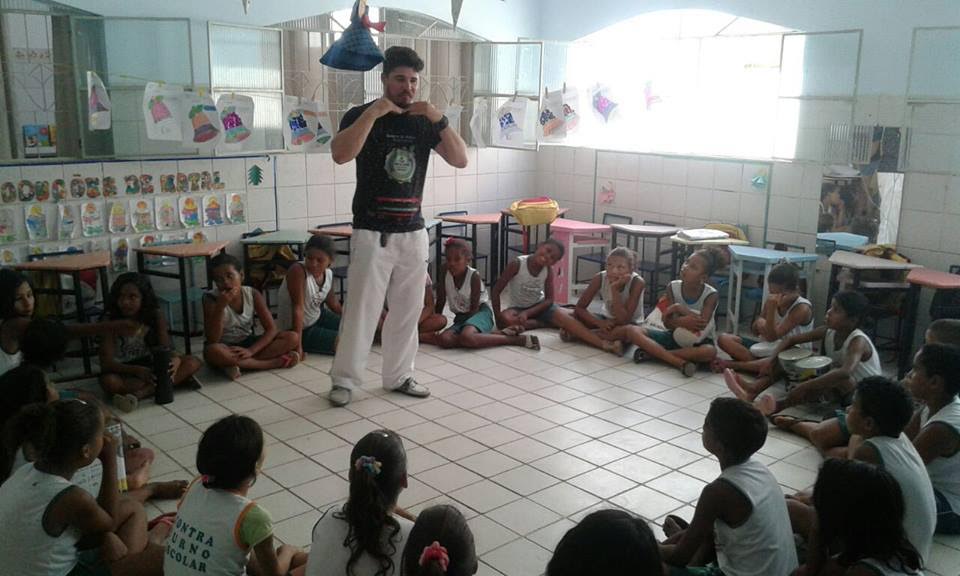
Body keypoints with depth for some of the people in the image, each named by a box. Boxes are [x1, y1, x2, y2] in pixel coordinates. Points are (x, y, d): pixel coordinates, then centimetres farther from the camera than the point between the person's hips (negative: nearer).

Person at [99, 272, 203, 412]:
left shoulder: (155, 317, -6)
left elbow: (166, 349, -11)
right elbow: (106, 363, -21)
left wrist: (175, 359, -37)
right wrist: (137, 370, -39)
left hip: (151, 366, 3)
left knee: (194, 363, -20)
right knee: (109, 382, -37)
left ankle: (140, 393, -33)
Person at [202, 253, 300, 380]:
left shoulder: (253, 295, -10)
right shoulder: (211, 299, -17)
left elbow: (271, 329, -12)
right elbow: (212, 340, -25)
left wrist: (251, 351, -27)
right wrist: (220, 306, -36)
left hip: (247, 343, 3)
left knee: (293, 338, -16)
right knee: (212, 351, -41)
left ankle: (234, 363, -25)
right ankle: (277, 362, -32)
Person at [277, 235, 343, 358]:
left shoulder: (328, 273, -7)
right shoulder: (297, 271, -29)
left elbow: (332, 301, 12)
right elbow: (297, 308, -32)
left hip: (318, 317, 7)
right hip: (296, 328, -7)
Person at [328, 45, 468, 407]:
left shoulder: (423, 122, 8)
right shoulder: (361, 115, -4)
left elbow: (460, 160, -2)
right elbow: (340, 155, -23)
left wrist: (438, 119, -13)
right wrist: (373, 113, -26)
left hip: (413, 231, 5)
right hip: (372, 232, -4)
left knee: (407, 309, 10)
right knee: (361, 309, -2)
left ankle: (398, 375, 24)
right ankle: (344, 378, 11)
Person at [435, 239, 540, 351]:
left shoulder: (474, 276, -18)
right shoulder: (445, 273, -6)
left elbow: (474, 308, -15)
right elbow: (440, 302, 1)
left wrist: (459, 326, -18)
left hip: (481, 313, -5)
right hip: (461, 316, 5)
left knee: (466, 337, -39)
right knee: (443, 339, -28)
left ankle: (519, 340, -29)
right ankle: (491, 333, -18)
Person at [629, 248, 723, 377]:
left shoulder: (711, 295, -17)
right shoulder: (673, 287, -9)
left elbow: (701, 325, -26)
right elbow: (668, 323, -12)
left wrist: (680, 308, -23)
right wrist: (682, 321, -32)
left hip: (698, 341, -3)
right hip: (675, 336, 3)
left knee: (710, 352, -40)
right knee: (634, 331, -19)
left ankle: (653, 352, -28)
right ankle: (680, 362, -33)